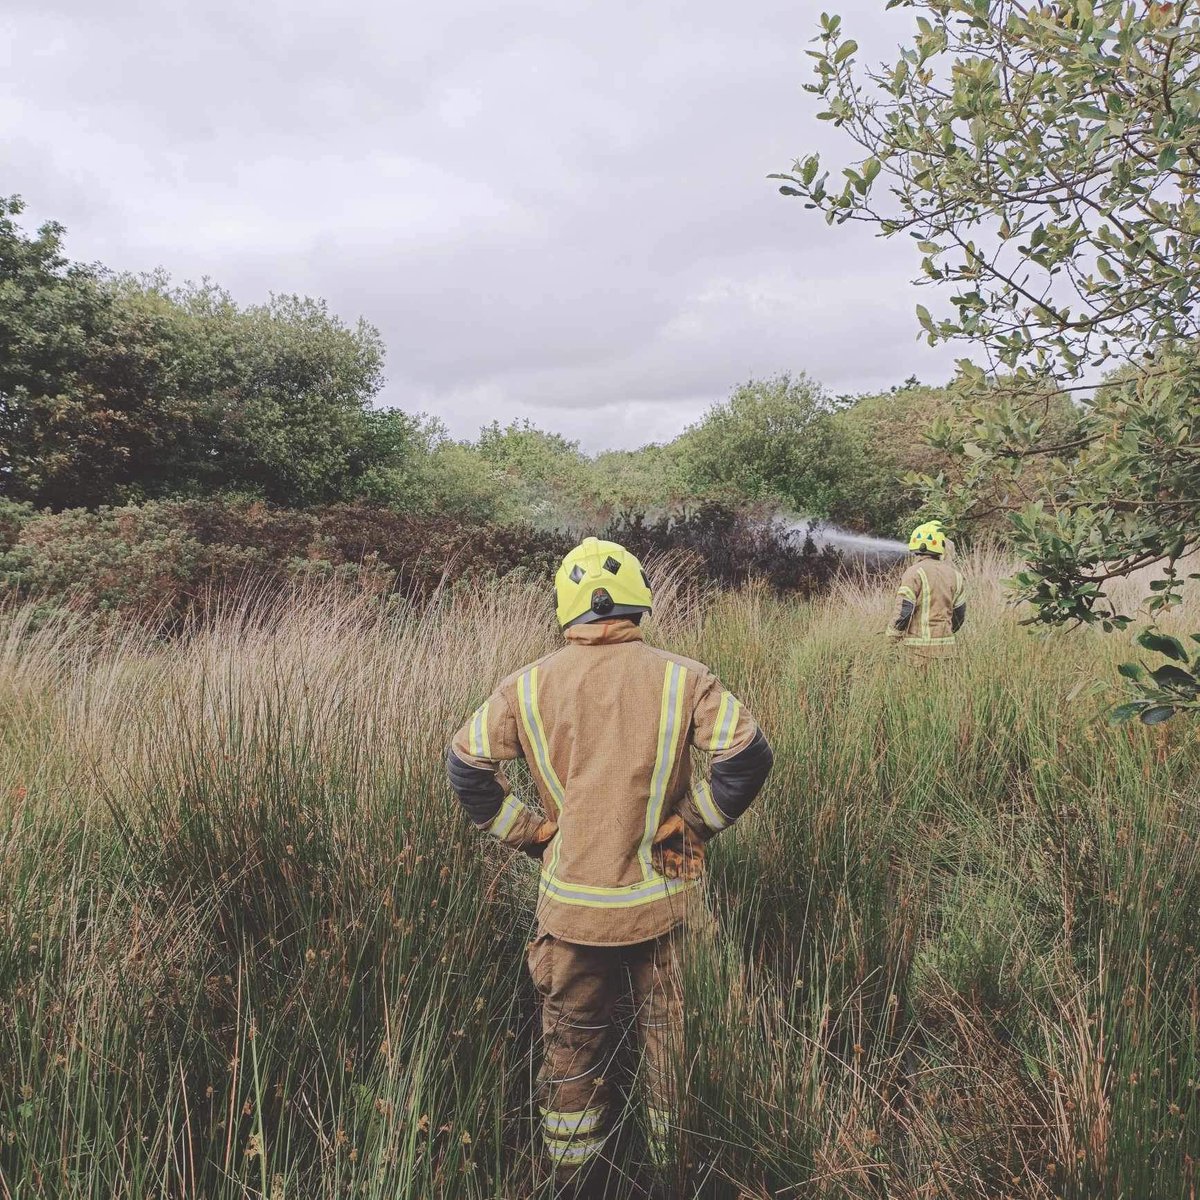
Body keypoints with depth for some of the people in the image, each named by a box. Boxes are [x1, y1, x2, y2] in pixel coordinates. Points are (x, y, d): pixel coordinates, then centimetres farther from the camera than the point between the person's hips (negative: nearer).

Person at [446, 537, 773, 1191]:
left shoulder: (527, 687, -7)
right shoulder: (681, 679, -11)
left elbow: (466, 763, -4)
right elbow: (747, 755, -15)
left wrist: (529, 830, 3)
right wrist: (693, 822, -3)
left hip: (570, 904, 1)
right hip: (662, 903, -1)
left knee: (572, 1041, 21)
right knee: (673, 1038, 21)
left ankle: (572, 1176, 39)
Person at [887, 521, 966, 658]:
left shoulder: (915, 572, -9)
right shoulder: (953, 573, 10)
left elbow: (903, 610, -14)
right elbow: (960, 613, 15)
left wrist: (893, 635, -3)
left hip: (921, 645, -6)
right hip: (947, 645, 6)